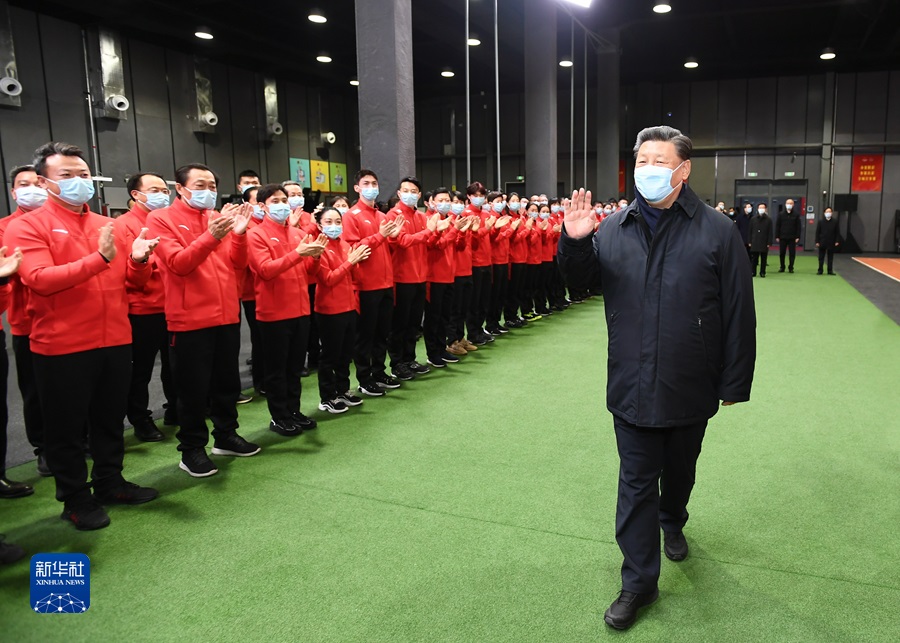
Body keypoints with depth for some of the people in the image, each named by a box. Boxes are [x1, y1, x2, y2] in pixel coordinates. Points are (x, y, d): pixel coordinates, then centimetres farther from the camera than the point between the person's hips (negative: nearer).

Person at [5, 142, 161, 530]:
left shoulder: (108, 225, 10)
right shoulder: (27, 227, -5)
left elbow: (133, 281, 12)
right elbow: (40, 280, -20)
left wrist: (138, 259, -11)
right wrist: (99, 258, -29)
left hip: (115, 341, 5)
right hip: (62, 347, -5)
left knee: (110, 419, 17)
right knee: (67, 427, 7)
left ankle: (110, 483, 33)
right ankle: (76, 498, 21)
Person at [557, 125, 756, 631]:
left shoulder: (717, 232, -8)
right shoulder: (614, 229, 1)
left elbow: (739, 314, -7)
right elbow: (584, 278, 7)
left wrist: (734, 382, -7)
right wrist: (575, 242, -14)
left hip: (690, 389, -1)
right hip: (632, 387, 1)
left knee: (679, 471, 22)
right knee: (637, 483, 7)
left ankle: (672, 522, 53)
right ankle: (639, 581, 19)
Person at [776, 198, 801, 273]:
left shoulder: (796, 215, 2)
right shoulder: (781, 214, 5)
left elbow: (798, 227, 1)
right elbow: (778, 226, 6)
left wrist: (797, 237, -7)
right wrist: (777, 236, 0)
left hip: (792, 238, -1)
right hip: (782, 237, 1)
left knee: (792, 253, 2)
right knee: (781, 253, 5)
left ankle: (791, 267, 10)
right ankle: (782, 267, 15)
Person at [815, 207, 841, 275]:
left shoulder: (835, 221, 1)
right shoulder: (820, 221, 1)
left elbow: (837, 232, 2)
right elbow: (817, 232, 1)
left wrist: (837, 241, -4)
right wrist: (817, 241, -5)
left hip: (831, 243, 0)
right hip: (822, 243, 0)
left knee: (830, 258, 7)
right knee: (821, 257, 4)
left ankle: (830, 270, 12)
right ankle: (820, 270, 11)